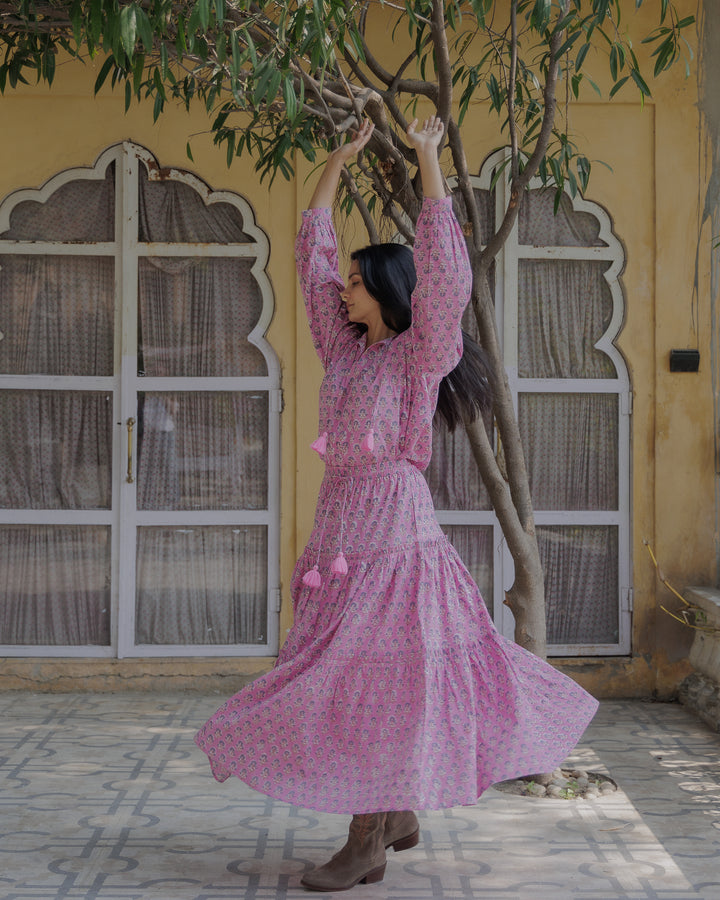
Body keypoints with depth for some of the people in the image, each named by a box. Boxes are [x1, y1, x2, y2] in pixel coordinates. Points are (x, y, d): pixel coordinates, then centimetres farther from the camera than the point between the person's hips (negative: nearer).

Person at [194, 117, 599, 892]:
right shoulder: (346, 351, 13)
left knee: (374, 675, -7)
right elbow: (311, 252, 16)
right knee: (351, 672, 11)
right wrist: (338, 161, 15)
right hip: (342, 523, 8)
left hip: (392, 523, -7)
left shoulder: (420, 355, -4)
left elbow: (444, 266, -15)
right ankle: (400, 816, 25)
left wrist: (428, 160, -10)